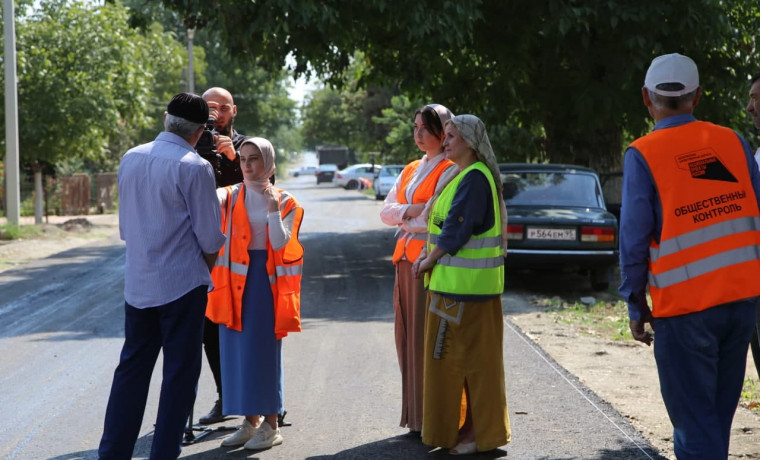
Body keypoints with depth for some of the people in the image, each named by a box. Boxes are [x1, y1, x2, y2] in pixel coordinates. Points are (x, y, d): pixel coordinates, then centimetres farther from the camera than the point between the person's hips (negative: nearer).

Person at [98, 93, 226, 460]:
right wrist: (206, 268, 9)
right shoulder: (194, 167, -14)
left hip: (137, 284, 6)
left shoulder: (130, 159, 5)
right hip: (182, 285, -6)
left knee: (131, 368, 12)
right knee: (179, 374, 3)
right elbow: (211, 239, -10)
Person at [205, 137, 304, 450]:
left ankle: (271, 426, 5)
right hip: (235, 279, 3)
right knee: (238, 350, 6)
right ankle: (251, 421, 17)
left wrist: (273, 207, -17)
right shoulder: (230, 196, 6)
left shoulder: (285, 201, 1)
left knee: (263, 350, -3)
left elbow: (280, 243, -11)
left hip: (266, 280, -3)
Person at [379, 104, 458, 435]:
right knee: (408, 336, 7)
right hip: (405, 259, 8)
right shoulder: (410, 170, 18)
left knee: (427, 336, -7)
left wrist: (405, 224, -1)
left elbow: (435, 219, -16)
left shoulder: (449, 171, -7)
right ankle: (415, 416, 14)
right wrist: (411, 212, -8)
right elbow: (386, 211, 10)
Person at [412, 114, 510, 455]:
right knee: (463, 354, 14)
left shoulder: (474, 178, -16)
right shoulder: (467, 175, 16)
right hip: (457, 281, 10)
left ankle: (481, 431, 3)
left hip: (466, 283, -10)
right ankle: (474, 427, 21)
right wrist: (431, 260, 10)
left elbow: (456, 230, -20)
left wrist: (429, 260, -9)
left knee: (471, 354, -4)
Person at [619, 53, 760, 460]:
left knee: (694, 423, 2)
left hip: (684, 305, -4)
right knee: (717, 416, 19)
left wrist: (635, 306, 0)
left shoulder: (642, 155, -8)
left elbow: (634, 239, -9)